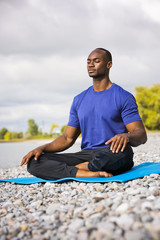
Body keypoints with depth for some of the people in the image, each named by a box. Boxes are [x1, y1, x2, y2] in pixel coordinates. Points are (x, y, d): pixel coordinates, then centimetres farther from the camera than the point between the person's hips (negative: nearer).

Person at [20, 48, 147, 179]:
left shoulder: (124, 97, 1)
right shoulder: (79, 100, 18)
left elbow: (141, 135, -7)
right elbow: (68, 138, 18)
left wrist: (127, 136, -32)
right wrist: (42, 148, 0)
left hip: (112, 156, -4)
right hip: (86, 155, 4)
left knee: (122, 149, -41)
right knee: (34, 162, -13)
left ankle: (77, 168, -16)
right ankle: (90, 174, -29)